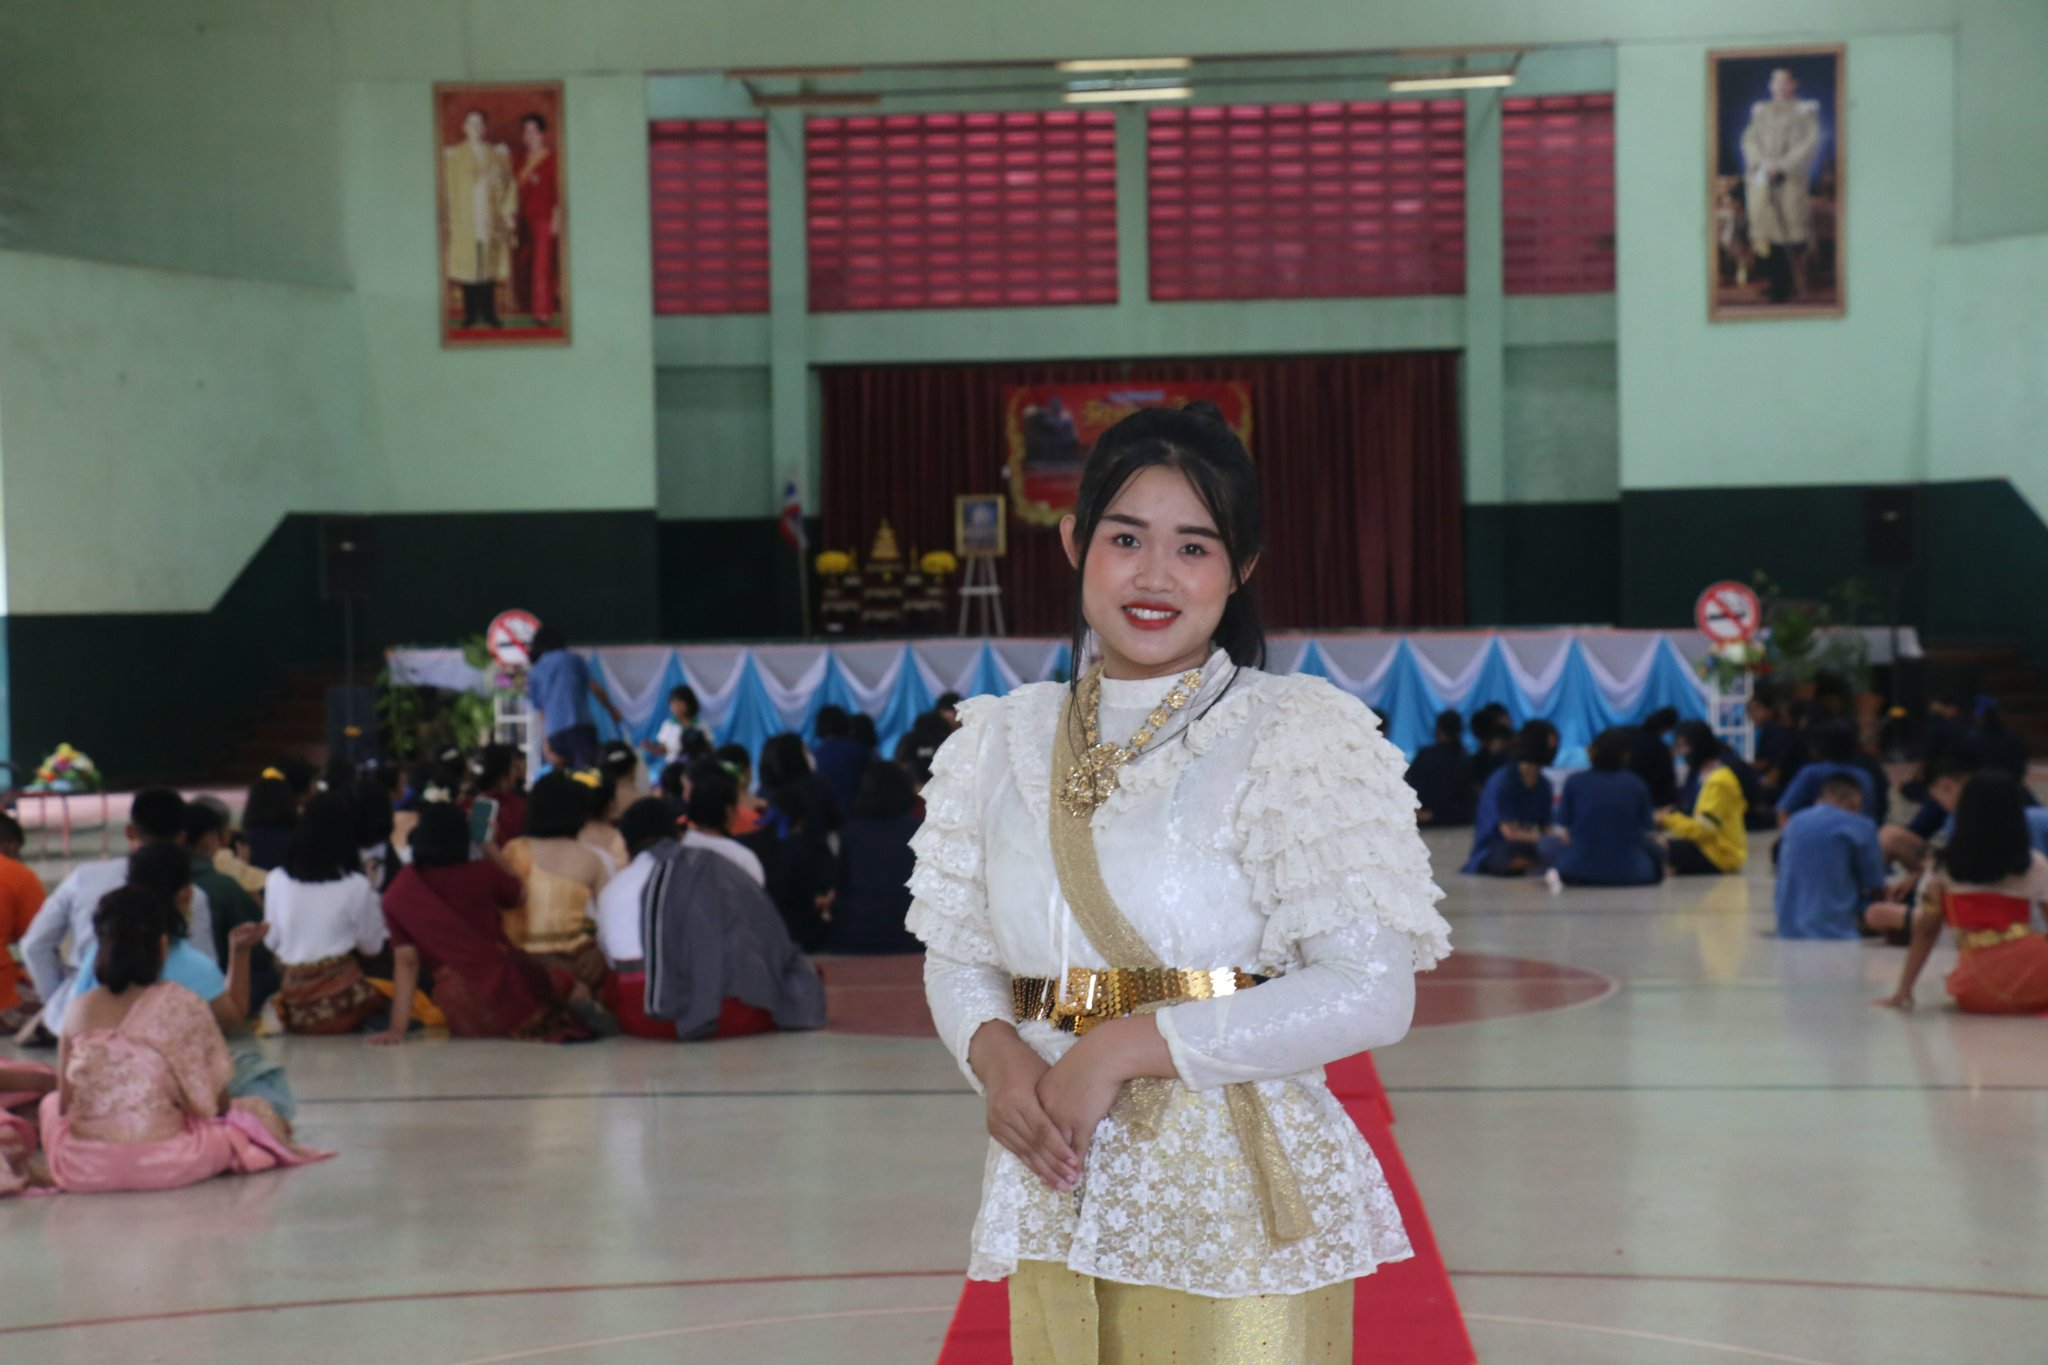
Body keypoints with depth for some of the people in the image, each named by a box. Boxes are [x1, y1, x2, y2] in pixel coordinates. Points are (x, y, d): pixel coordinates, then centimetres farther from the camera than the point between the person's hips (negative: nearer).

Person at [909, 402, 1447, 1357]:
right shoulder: (1006, 740, 9)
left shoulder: (1297, 736, -5)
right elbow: (955, 955, 14)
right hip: (1059, 1200, 4)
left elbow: (1370, 992, -13)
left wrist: (1128, 1045, -17)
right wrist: (994, 1054, -9)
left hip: (1235, 1209, -4)